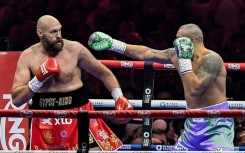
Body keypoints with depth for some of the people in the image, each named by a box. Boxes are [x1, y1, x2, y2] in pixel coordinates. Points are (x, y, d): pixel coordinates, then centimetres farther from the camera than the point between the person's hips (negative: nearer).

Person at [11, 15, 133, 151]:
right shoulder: (28, 57, -4)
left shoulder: (75, 49, -6)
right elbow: (16, 99, -7)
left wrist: (119, 98, -5)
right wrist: (38, 79, -19)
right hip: (45, 120, 1)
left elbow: (104, 74, 7)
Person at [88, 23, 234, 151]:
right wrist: (112, 44, 13)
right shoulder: (177, 54, 7)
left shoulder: (211, 59, -17)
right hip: (194, 122, 8)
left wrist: (184, 59, -20)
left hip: (215, 123, -8)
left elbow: (195, 89, -28)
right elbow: (145, 53, 14)